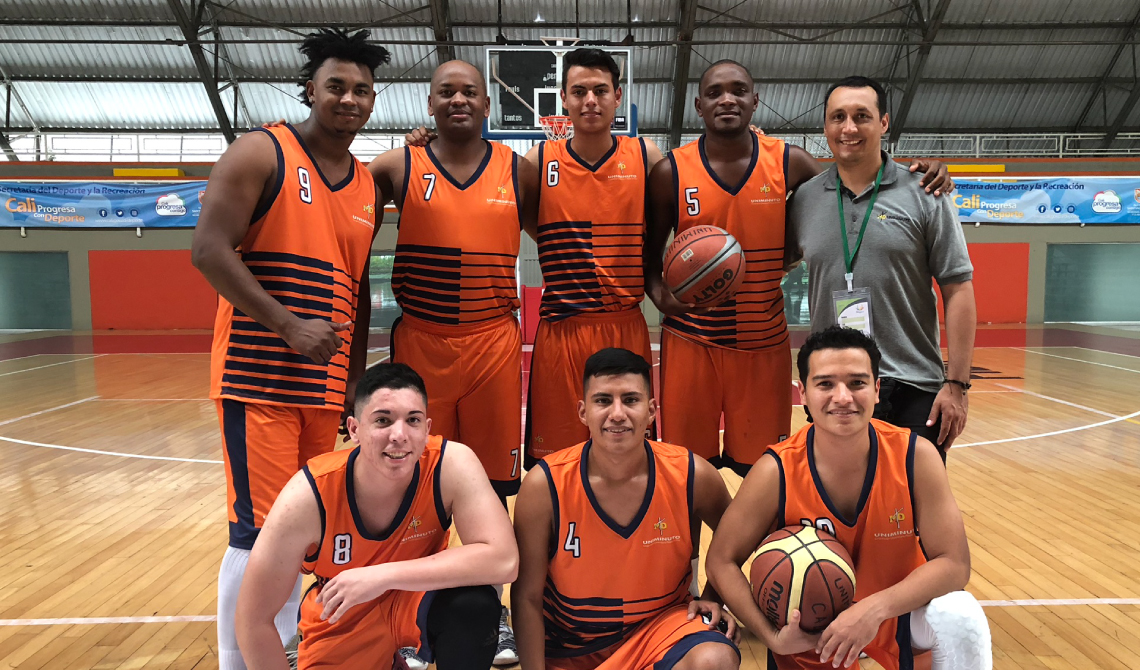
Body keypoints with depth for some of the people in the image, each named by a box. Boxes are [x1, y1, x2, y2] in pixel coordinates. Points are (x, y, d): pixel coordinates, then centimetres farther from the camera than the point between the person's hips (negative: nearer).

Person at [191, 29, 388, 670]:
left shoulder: (369, 185, 14)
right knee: (260, 531, -4)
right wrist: (289, 326, -19)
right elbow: (209, 250, -13)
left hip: (327, 381, 6)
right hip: (260, 373, -6)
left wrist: (357, 377, 15)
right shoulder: (262, 153, -4)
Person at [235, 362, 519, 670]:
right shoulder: (309, 495, -27)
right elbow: (254, 621, -18)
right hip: (339, 624, 2)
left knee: (475, 605, -30)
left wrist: (385, 575, -36)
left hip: (419, 598, -1)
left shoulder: (452, 465, -27)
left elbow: (503, 559, -35)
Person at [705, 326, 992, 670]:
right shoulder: (776, 472, -23)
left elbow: (953, 563, -17)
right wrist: (774, 637, -26)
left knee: (960, 618, -27)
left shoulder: (916, 457, -20)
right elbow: (721, 561, -14)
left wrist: (876, 608, -32)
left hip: (896, 608, -1)